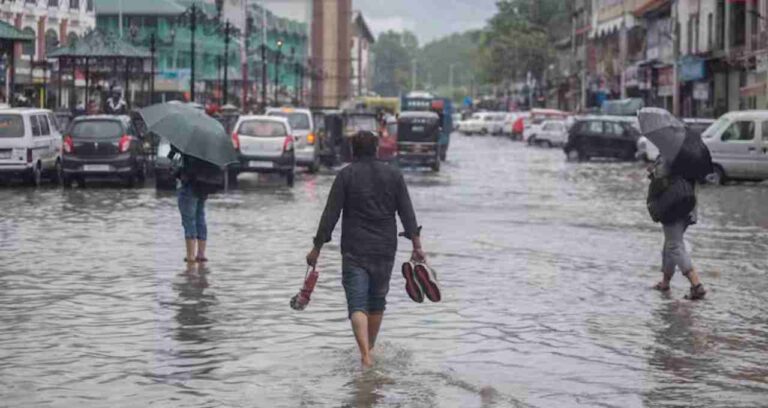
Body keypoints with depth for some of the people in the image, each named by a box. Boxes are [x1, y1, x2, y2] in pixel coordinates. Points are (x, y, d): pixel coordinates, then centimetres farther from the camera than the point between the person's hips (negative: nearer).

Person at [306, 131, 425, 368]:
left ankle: (365, 355, -24)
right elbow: (407, 213, 1)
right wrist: (417, 245, 1)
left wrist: (317, 248, -1)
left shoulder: (346, 175, -3)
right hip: (385, 250, 3)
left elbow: (330, 215, -5)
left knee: (357, 304, -7)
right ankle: (370, 349, 32)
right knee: (377, 301, 19)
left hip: (354, 252, -3)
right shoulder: (393, 175, 6)